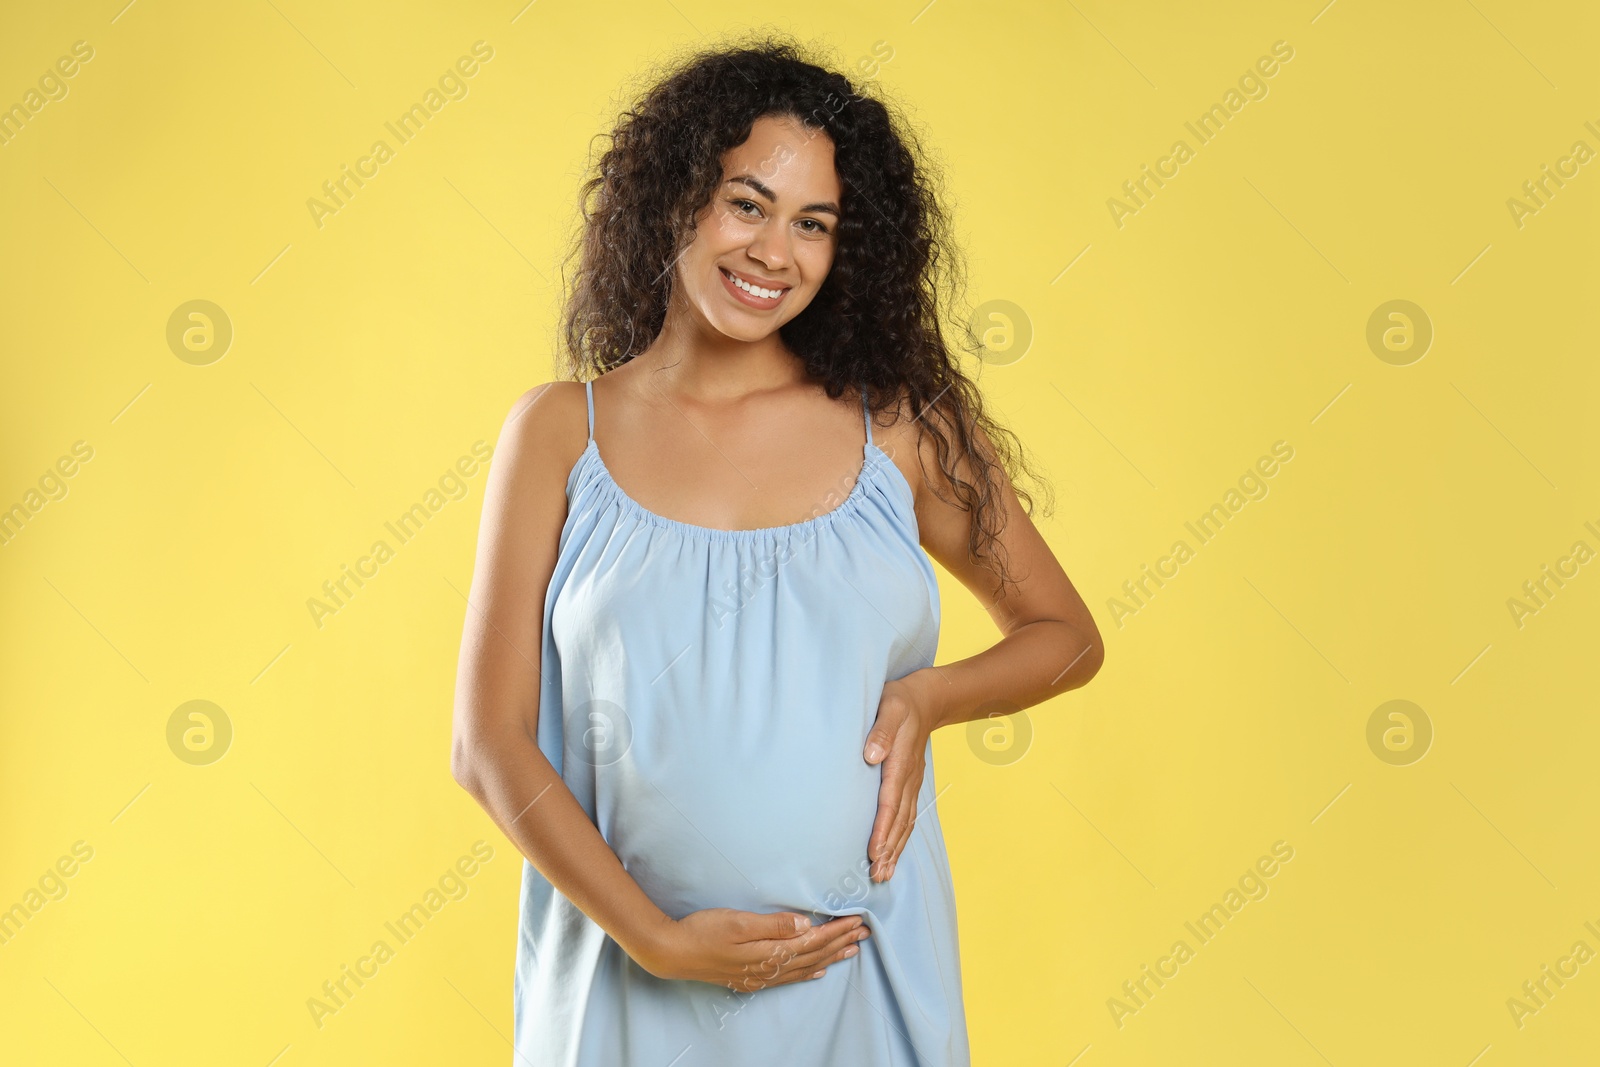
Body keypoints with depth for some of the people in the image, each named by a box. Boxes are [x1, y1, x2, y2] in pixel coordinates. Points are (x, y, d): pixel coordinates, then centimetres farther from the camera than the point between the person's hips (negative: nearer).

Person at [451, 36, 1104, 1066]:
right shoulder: (562, 432, -3)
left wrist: (929, 695, -9)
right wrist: (654, 937, -13)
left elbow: (1067, 635, 10)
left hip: (865, 980, 1)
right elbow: (489, 742, -5)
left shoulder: (899, 427, 0)